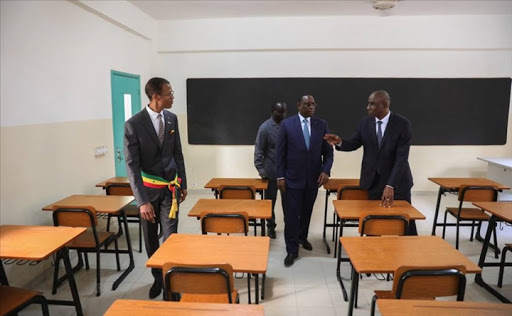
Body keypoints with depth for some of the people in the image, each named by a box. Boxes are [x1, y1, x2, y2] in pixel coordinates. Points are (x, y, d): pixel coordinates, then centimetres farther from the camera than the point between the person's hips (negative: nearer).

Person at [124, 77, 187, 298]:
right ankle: (158, 277, 34)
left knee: (170, 236, -2)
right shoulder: (133, 124, -15)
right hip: (148, 189, -2)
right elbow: (131, 165, -17)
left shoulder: (172, 119, -1)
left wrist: (182, 183, 10)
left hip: (170, 187, 2)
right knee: (150, 238, 13)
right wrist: (142, 201, -21)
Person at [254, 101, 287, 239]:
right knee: (270, 200, 10)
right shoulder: (265, 128, -10)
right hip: (271, 171, -3)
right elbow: (258, 150, -8)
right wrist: (261, 169, -12)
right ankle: (271, 226, 25)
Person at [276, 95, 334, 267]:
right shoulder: (287, 124, -5)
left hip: (313, 177, 3)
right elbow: (280, 152, -4)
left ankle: (302, 236, 43)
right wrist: (280, 176, -8)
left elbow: (328, 151, 3)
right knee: (292, 214, 1)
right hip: (293, 177, -3)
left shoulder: (322, 124, 1)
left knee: (307, 212, 18)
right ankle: (292, 250, 15)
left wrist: (326, 170, -11)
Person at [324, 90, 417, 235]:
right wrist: (339, 142, -22)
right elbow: (354, 143, 2)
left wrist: (390, 185, -28)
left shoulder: (403, 124, -16)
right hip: (372, 180, 3)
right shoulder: (365, 122, -4)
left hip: (398, 180, -2)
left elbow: (402, 157, -21)